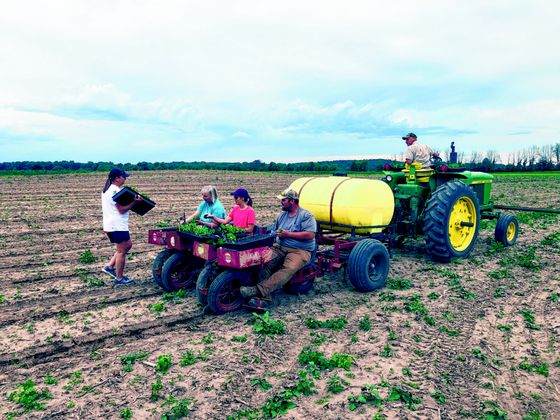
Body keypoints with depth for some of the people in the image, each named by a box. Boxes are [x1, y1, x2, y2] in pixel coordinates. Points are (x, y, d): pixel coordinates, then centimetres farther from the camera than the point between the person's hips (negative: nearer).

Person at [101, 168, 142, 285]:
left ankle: (109, 267, 19)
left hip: (110, 225, 10)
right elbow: (122, 209, -21)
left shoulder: (108, 190, 15)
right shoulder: (115, 191, -18)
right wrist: (134, 201, -20)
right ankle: (119, 278, 8)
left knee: (128, 245, 20)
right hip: (117, 226, -10)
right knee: (121, 251, -1)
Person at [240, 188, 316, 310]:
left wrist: (288, 234, -11)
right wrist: (278, 236, -1)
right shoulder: (282, 214, 21)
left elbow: (310, 235, -14)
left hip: (300, 250, -5)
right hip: (280, 247, 6)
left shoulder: (306, 215, -1)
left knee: (288, 269, -36)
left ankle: (259, 290, -45)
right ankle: (264, 299, -33)